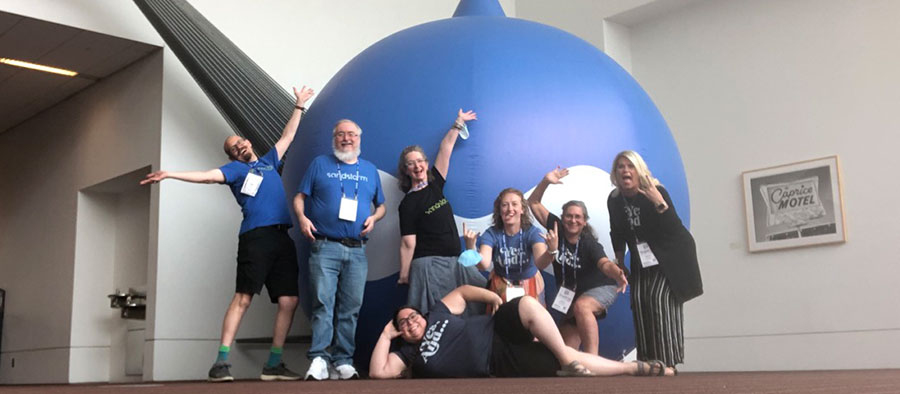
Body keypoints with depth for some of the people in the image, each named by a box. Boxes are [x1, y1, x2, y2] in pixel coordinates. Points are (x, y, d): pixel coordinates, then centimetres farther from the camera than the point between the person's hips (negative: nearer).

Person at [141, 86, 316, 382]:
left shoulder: (269, 161, 27)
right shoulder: (236, 169, 13)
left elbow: (288, 136, 35)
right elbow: (208, 176, -1)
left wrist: (299, 106, 38)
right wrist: (170, 175, -13)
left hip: (282, 238, 5)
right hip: (256, 237, -5)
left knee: (288, 301, -1)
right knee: (242, 298, -13)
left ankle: (273, 365, 6)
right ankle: (221, 362, -14)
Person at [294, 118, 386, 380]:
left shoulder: (370, 170, 17)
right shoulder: (320, 164, 10)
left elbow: (381, 205, 21)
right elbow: (300, 197, 8)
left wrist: (374, 218, -1)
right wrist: (302, 217, -11)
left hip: (357, 251, 3)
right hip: (324, 248, -3)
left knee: (351, 308, 1)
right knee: (323, 304, -10)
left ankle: (343, 361, 6)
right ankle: (319, 360, -10)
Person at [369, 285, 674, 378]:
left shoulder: (437, 314, 12)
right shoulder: (410, 353, 2)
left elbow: (462, 291, 20)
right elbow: (378, 372, -10)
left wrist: (492, 297, 4)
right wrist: (386, 335, -6)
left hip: (499, 330, 4)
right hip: (499, 361, -4)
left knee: (526, 304, -27)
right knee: (563, 364, -18)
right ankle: (636, 368, -10)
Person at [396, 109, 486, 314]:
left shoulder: (435, 184, 8)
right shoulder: (408, 203, -7)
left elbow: (445, 149, 13)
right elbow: (408, 243, -11)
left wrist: (458, 123, 17)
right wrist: (404, 276, -11)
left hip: (454, 261, 7)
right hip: (429, 265, -7)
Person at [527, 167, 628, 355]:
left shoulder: (589, 243, -22)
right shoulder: (557, 229, -10)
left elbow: (604, 263, -40)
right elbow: (534, 203, -7)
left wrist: (617, 274, -62)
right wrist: (546, 181, -23)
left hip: (600, 288, -6)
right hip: (571, 295, 6)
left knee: (581, 306, -38)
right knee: (566, 348, 3)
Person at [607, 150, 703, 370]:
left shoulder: (657, 193, -21)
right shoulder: (614, 200, -5)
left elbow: (675, 230, -29)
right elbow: (618, 233, 8)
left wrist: (659, 203, -41)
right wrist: (618, 261, 8)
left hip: (670, 256, -5)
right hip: (642, 259, 5)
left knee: (660, 298, -18)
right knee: (639, 300, -6)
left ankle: (668, 361, -13)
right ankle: (647, 361, 1)